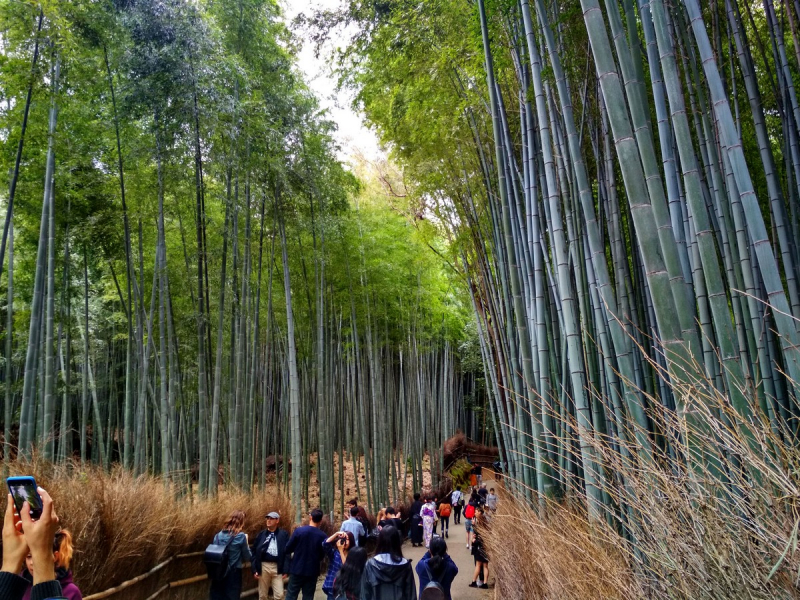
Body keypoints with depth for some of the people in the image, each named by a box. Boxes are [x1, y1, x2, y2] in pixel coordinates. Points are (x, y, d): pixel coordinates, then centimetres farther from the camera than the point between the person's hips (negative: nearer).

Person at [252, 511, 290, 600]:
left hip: (278, 568, -2)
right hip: (264, 567, 2)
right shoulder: (261, 535, 4)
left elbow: (287, 553, -2)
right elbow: (254, 552, 4)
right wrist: (254, 569, -3)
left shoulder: (284, 534, -1)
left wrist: (286, 570, -8)